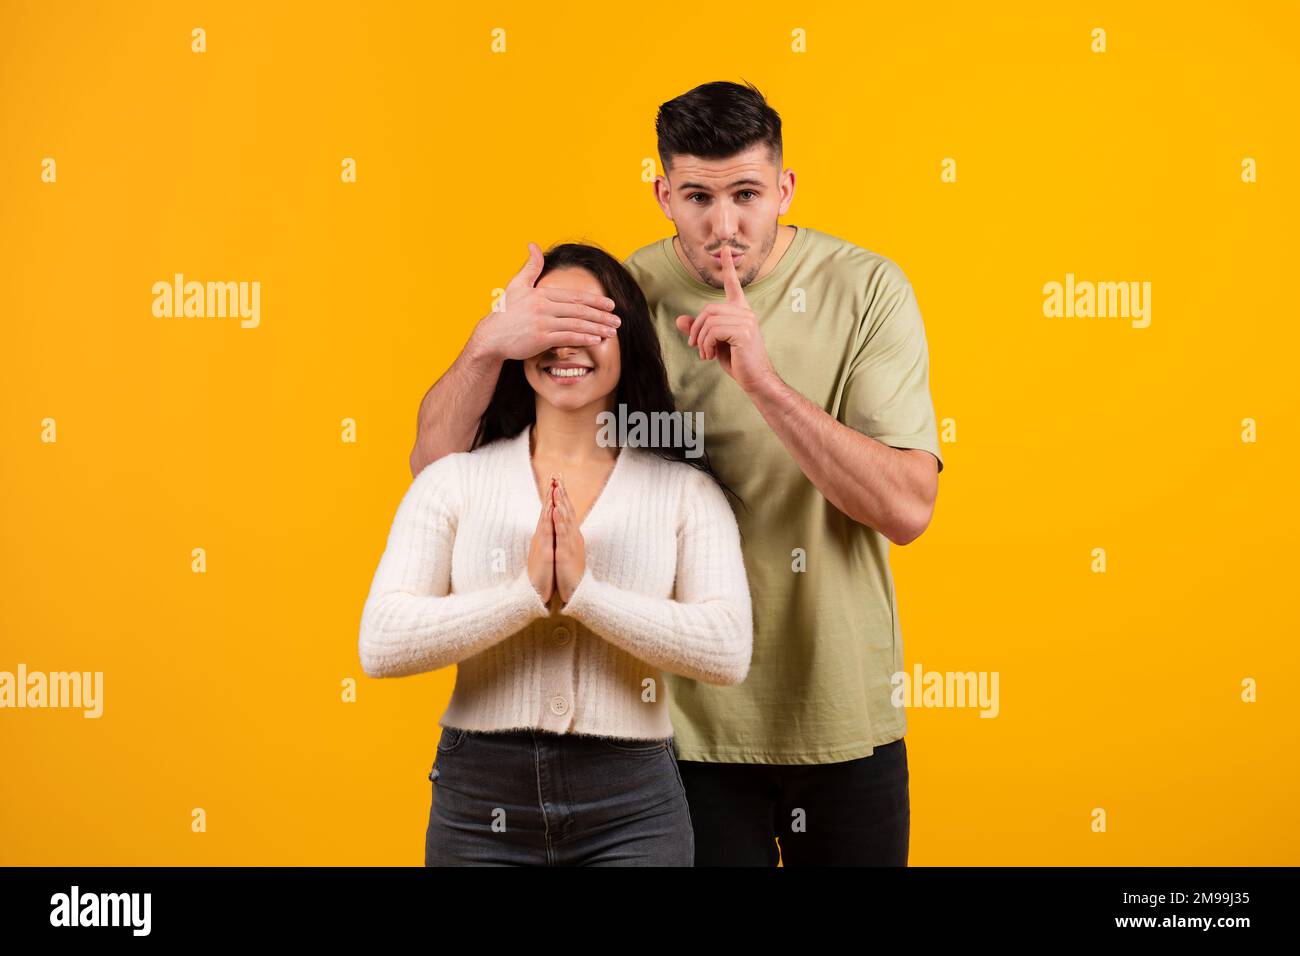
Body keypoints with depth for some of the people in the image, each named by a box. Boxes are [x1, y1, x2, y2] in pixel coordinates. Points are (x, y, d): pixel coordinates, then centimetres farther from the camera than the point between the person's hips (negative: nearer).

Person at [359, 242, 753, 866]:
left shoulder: (687, 490, 1)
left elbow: (728, 651, -12)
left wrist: (584, 592, -18)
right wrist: (528, 594, -18)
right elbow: (381, 644, -9)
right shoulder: (453, 480, 2)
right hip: (478, 801, 1)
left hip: (630, 813, 0)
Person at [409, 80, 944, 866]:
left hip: (845, 715, 1)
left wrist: (763, 380, -29)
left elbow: (907, 506, -18)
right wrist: (487, 344, -30)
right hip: (694, 719, -1)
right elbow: (438, 463, -10)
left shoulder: (866, 290, -8)